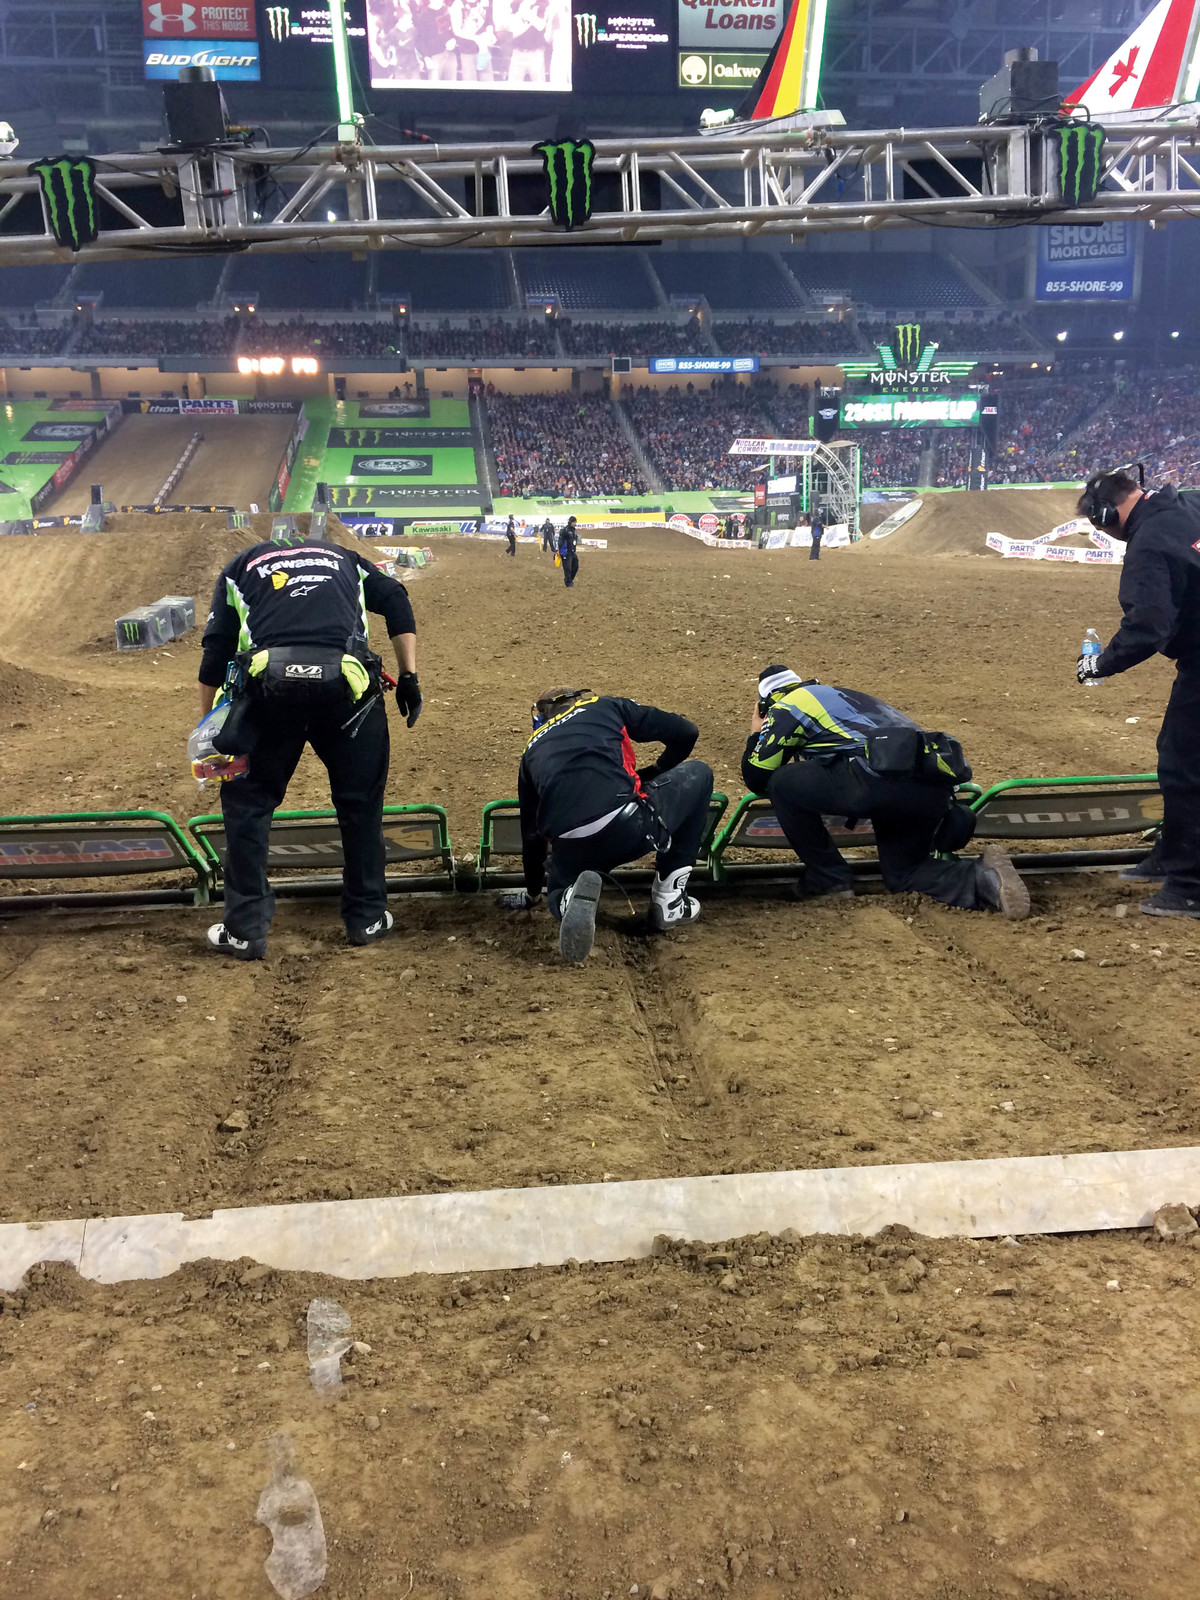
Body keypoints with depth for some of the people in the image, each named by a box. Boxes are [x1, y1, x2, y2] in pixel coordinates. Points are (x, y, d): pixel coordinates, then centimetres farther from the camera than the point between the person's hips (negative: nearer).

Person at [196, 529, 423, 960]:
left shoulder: (241, 566, 28)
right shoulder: (343, 557, 32)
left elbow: (215, 650, 20)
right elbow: (395, 601, 16)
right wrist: (408, 677, 12)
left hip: (270, 682, -1)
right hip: (346, 682, 1)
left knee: (246, 799, 16)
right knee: (361, 800, 19)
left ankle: (245, 929, 17)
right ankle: (366, 918, 27)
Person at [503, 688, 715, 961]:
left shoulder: (533, 748, 29)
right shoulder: (606, 706, 22)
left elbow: (530, 831, 34)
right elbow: (686, 733, 19)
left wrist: (532, 893, 48)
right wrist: (654, 773, 38)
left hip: (570, 849, 3)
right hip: (628, 826, -3)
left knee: (559, 895, 38)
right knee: (698, 774, 24)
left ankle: (569, 901, -4)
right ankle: (669, 899, 22)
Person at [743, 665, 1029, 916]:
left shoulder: (787, 707, 14)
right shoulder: (843, 695, 37)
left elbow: (756, 779, 16)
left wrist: (756, 735, 34)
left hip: (884, 779, -8)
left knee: (782, 783, 8)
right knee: (902, 873, 24)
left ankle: (829, 877, 13)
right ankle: (984, 878, -2)